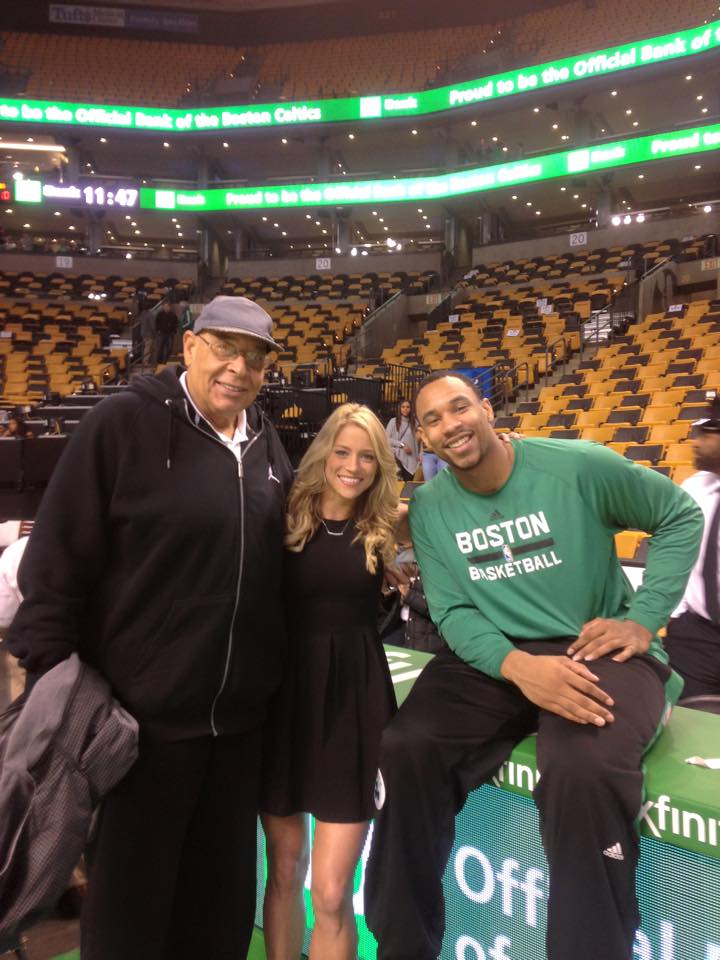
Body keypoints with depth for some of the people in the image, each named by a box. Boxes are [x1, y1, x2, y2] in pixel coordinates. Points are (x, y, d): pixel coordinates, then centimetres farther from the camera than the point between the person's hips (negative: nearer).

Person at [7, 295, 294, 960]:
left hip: (241, 711, 6)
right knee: (130, 887, 14)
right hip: (143, 709, -5)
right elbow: (58, 557, -12)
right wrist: (51, 671, -14)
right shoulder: (124, 422, -12)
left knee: (223, 886, 21)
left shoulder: (265, 442, 7)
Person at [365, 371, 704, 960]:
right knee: (404, 753, -19)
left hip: (594, 650, -3)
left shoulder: (577, 466, -9)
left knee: (583, 774, -35)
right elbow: (452, 611, -3)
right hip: (493, 658, 3)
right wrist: (517, 666, -24)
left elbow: (680, 515, 2)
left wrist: (645, 619, -8)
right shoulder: (429, 507, 1)